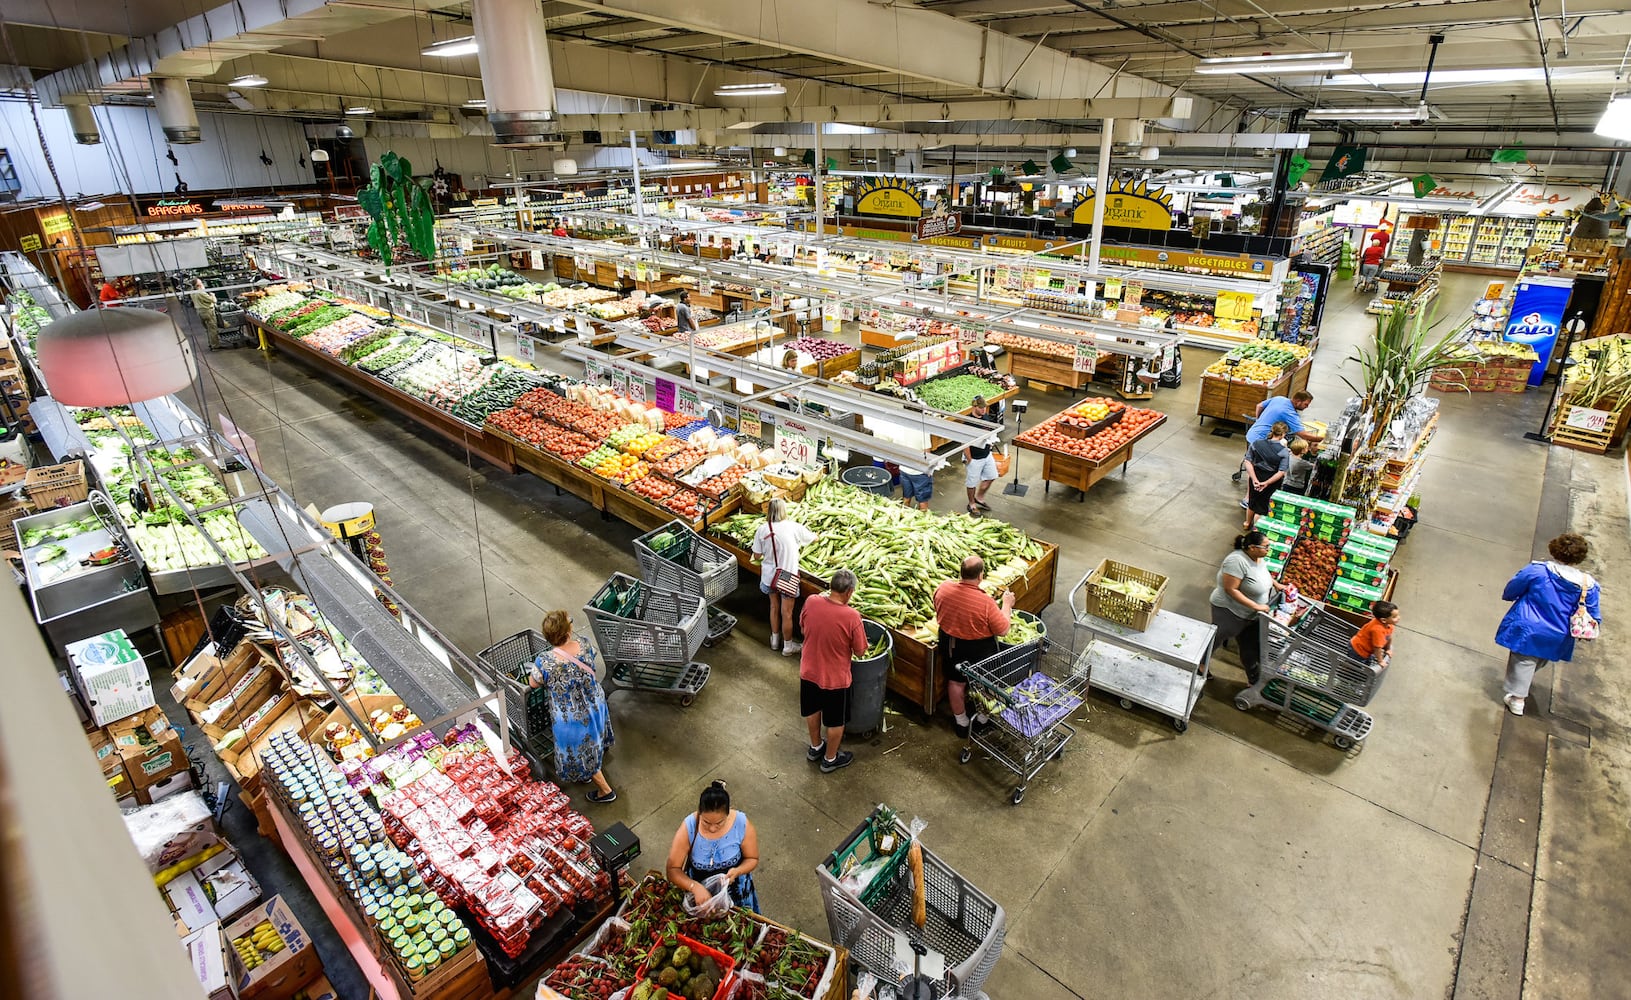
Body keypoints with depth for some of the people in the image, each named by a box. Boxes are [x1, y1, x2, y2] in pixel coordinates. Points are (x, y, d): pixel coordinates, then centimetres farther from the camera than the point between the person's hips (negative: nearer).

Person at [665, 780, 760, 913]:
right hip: (698, 887, 0)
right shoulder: (688, 827, -27)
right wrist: (695, 887, -37)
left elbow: (752, 859, -9)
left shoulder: (742, 825, -25)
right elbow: (673, 870, -21)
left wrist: (737, 871, -29)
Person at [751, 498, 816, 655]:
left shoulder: (762, 529, -11)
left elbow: (757, 555, -4)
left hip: (769, 576, 3)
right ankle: (788, 646, 26)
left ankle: (775, 640, 41)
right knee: (787, 613, 10)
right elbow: (814, 538, 0)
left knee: (774, 607, 24)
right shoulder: (794, 527, -16)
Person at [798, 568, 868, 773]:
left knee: (812, 710, 28)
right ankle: (830, 759, 39)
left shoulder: (811, 602, -17)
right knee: (836, 720, 20)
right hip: (834, 678, -4)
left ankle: (815, 747, 50)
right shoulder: (851, 616, -29)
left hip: (808, 671, 5)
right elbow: (860, 652, -15)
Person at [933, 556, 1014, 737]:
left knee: (956, 682, 23)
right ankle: (982, 719, 44)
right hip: (979, 649, -4)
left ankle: (961, 721, 40)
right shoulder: (986, 602, -32)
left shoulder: (943, 588, -19)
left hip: (950, 644, 4)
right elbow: (1003, 630, -20)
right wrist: (1007, 605, -7)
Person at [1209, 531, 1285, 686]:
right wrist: (1256, 606, -29)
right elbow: (1230, 589, -31)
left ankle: (1255, 682, 32)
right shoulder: (1237, 561, -30)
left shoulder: (1257, 557, -3)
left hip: (1250, 615, 8)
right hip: (1230, 613, -8)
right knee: (1214, 641, 10)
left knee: (1250, 649, 18)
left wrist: (1276, 584, 8)